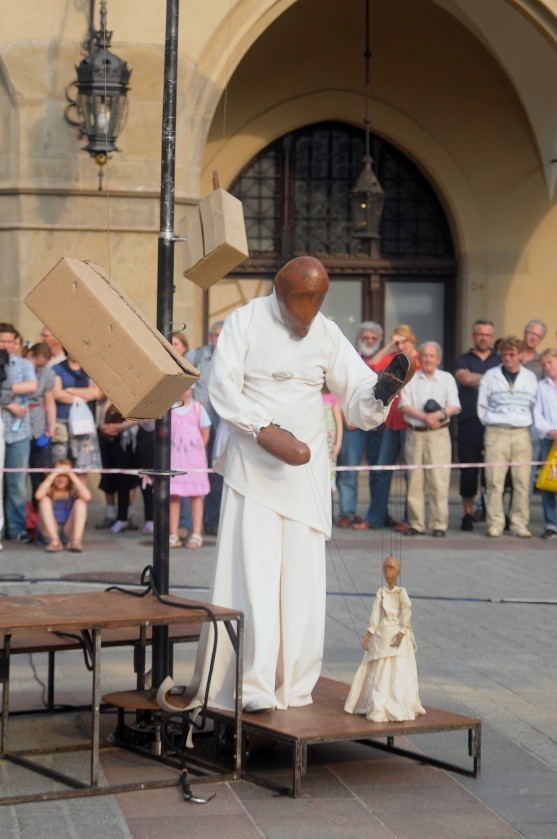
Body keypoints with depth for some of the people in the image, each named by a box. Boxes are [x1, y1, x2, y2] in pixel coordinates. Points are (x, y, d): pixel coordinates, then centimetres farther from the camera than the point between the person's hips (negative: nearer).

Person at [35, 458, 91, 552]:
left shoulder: (74, 489, -5)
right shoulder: (49, 488, -5)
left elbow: (87, 497, -29)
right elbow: (38, 495, -31)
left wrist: (72, 475, -24)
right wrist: (53, 475, -25)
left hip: (70, 529, 0)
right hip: (51, 530, 0)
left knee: (81, 501, -20)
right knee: (44, 500, -22)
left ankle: (76, 540, -29)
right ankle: (54, 541, -29)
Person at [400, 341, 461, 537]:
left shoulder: (447, 378, 11)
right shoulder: (410, 379, 11)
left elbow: (455, 406, 2)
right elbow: (405, 405, 0)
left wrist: (440, 414, -17)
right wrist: (425, 416, -13)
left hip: (439, 434, -1)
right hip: (415, 434, 1)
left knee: (439, 480, -8)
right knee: (415, 480, 1)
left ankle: (439, 524, -6)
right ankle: (416, 524, 5)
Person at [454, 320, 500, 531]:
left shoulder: (500, 361, 16)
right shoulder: (463, 360, 14)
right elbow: (464, 377, -7)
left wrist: (476, 380, -5)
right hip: (469, 421, 0)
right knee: (468, 470, 0)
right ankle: (468, 514, 8)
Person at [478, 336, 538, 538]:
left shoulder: (530, 377, 12)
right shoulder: (490, 376, 8)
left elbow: (536, 406, 16)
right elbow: (482, 406, 12)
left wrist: (529, 424, 8)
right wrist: (490, 423, 6)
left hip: (522, 433, 1)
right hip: (496, 433, -1)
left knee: (522, 481, -1)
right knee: (495, 481, -6)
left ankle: (519, 523, 5)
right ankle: (495, 523, 0)